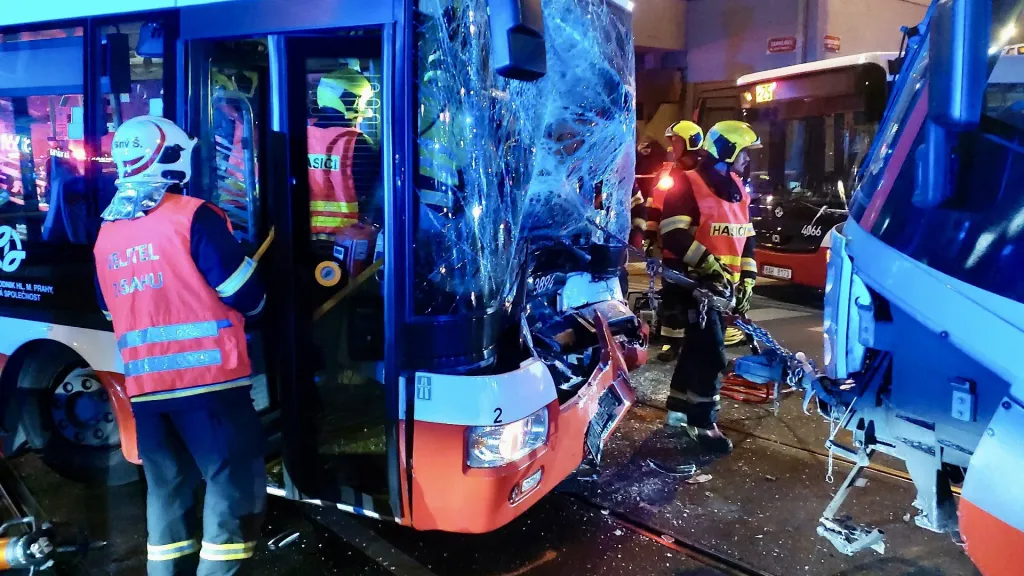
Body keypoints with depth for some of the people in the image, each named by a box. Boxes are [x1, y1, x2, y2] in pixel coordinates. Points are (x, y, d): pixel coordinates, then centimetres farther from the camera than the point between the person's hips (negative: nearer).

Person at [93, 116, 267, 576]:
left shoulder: (107, 232, 9)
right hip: (207, 379, -7)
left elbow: (115, 313, 19)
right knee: (235, 485, 2)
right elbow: (248, 298, -12)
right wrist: (251, 301, 11)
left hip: (144, 387, 7)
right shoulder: (193, 217, -12)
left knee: (167, 488, 17)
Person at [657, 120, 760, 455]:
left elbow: (746, 239, 19)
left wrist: (746, 281, 13)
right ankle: (702, 422, 0)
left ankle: (679, 407, 29)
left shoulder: (738, 191, 15)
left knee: (697, 346, 16)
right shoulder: (689, 185, -11)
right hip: (691, 281, -8)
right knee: (711, 353, -11)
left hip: (722, 284, 8)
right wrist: (709, 265, -24)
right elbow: (674, 236, -20)